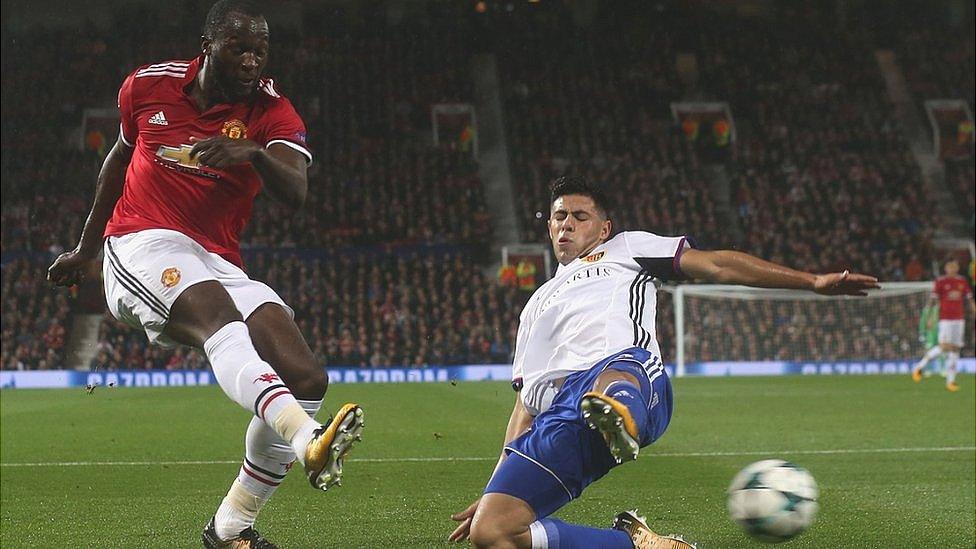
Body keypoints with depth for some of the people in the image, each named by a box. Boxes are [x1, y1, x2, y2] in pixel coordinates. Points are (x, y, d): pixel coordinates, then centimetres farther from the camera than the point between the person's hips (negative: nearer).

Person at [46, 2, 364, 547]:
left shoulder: (271, 108, 2)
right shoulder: (149, 86, 6)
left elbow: (296, 192, -16)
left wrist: (253, 152, -37)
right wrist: (86, 248, 32)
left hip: (219, 265, 3)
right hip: (142, 247, -3)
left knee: (307, 379, -13)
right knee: (219, 314, -36)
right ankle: (309, 440, -61)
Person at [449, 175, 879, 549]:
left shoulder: (625, 249, 32)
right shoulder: (537, 304, 43)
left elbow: (717, 266, 22)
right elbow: (524, 404, 37)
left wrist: (813, 281, 11)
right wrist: (497, 486, 26)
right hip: (554, 417, 4)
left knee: (616, 378, -44)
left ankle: (619, 419, -78)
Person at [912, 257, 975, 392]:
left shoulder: (963, 282, 12)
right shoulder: (940, 282, 0)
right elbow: (933, 300, -3)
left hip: (959, 319, 5)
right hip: (945, 318, -5)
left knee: (955, 349, 2)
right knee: (944, 347, -17)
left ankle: (950, 382, 5)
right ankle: (919, 367, -2)